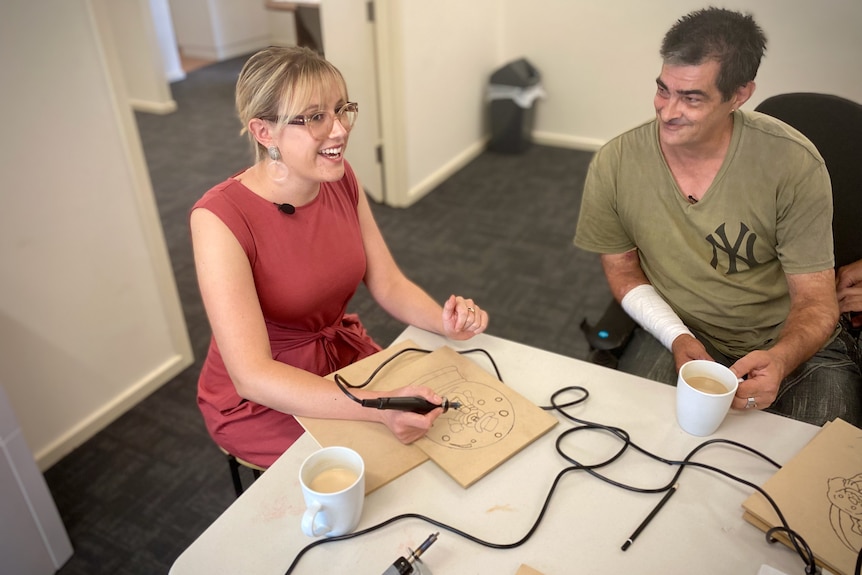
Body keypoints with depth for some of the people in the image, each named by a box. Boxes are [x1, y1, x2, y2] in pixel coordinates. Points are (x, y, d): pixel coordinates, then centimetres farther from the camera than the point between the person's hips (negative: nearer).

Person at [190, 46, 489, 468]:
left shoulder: (341, 180, -9)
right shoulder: (220, 218, -28)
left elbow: (388, 284, -4)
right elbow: (252, 376, -31)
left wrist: (445, 322, -24)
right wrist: (378, 408, -42)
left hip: (347, 355, 6)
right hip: (259, 400, -5)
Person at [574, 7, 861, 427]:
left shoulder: (794, 163, -17)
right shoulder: (613, 165, -14)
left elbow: (814, 301, -11)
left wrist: (779, 360, -34)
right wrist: (678, 338, -16)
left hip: (793, 344, 0)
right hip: (677, 332, 1)